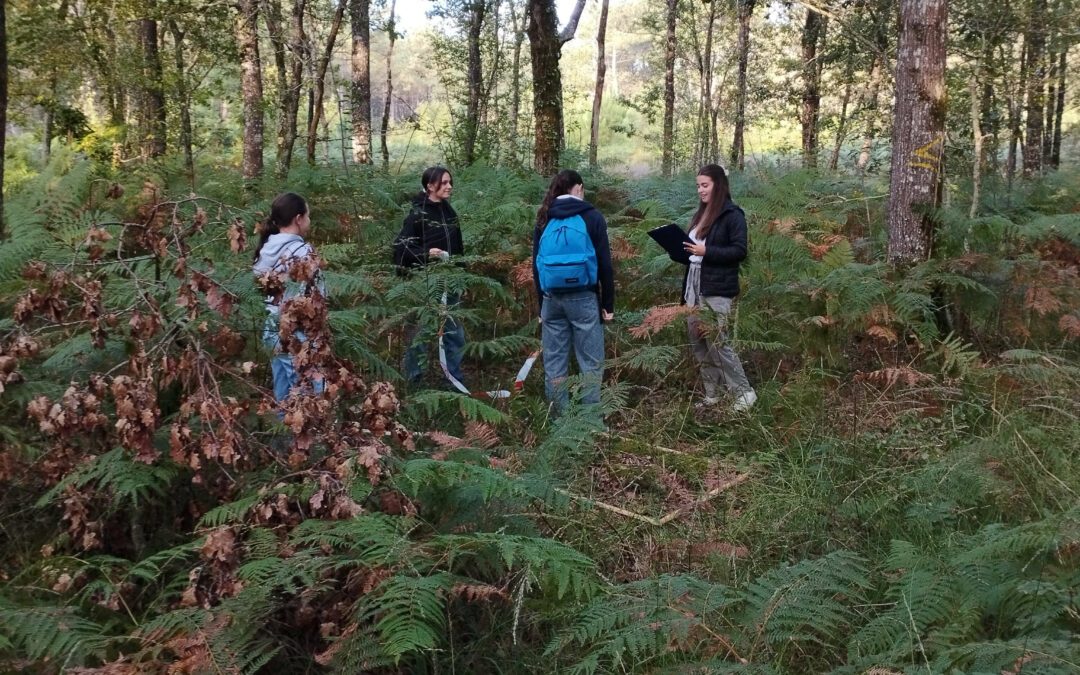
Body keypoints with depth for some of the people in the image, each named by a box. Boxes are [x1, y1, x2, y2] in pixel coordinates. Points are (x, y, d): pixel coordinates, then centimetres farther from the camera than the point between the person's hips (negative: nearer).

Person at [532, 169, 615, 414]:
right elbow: (604, 264, -4)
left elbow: (536, 265, 12)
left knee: (554, 363, 8)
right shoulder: (591, 217, -1)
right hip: (583, 297, -3)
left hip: (552, 298, 4)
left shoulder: (544, 220, 10)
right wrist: (608, 303, 2)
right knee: (591, 362, 2)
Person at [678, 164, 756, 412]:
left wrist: (706, 251, -20)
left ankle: (744, 392, 2)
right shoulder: (702, 214, 17)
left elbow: (740, 251, -15)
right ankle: (711, 396, 16)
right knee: (699, 344, 8)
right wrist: (683, 249, 6)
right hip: (694, 287, 8)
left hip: (716, 290, -8)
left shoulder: (732, 215, -8)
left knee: (716, 343, -10)